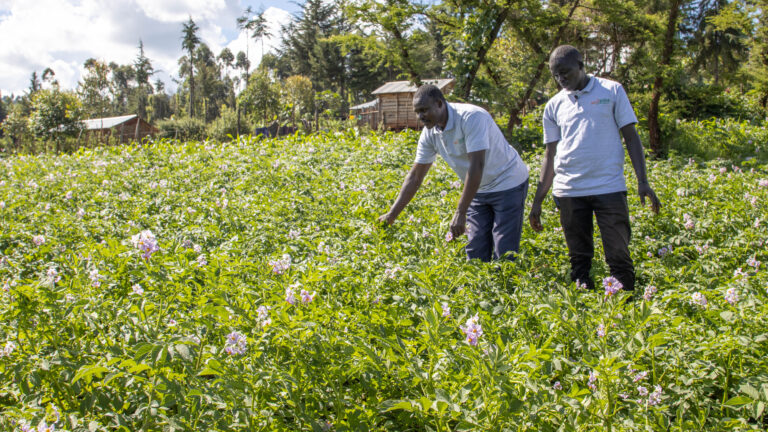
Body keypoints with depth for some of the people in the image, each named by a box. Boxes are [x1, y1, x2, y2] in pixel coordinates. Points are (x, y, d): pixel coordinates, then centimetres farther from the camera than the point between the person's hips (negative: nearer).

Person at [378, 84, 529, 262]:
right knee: (476, 254, 6)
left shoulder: (471, 117, -27)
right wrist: (391, 214, -4)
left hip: (508, 185, -7)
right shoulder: (430, 133, -5)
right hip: (479, 189, 7)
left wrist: (460, 213, -35)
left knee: (504, 257, -8)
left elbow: (477, 166, -33)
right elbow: (415, 176, 0)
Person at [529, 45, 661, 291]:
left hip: (609, 187, -2)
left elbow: (631, 136, 5)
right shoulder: (554, 105, 11)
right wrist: (538, 201, 11)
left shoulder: (612, 91, 5)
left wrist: (642, 181, -5)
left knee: (619, 257, -3)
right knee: (579, 259, 7)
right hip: (568, 191, 3)